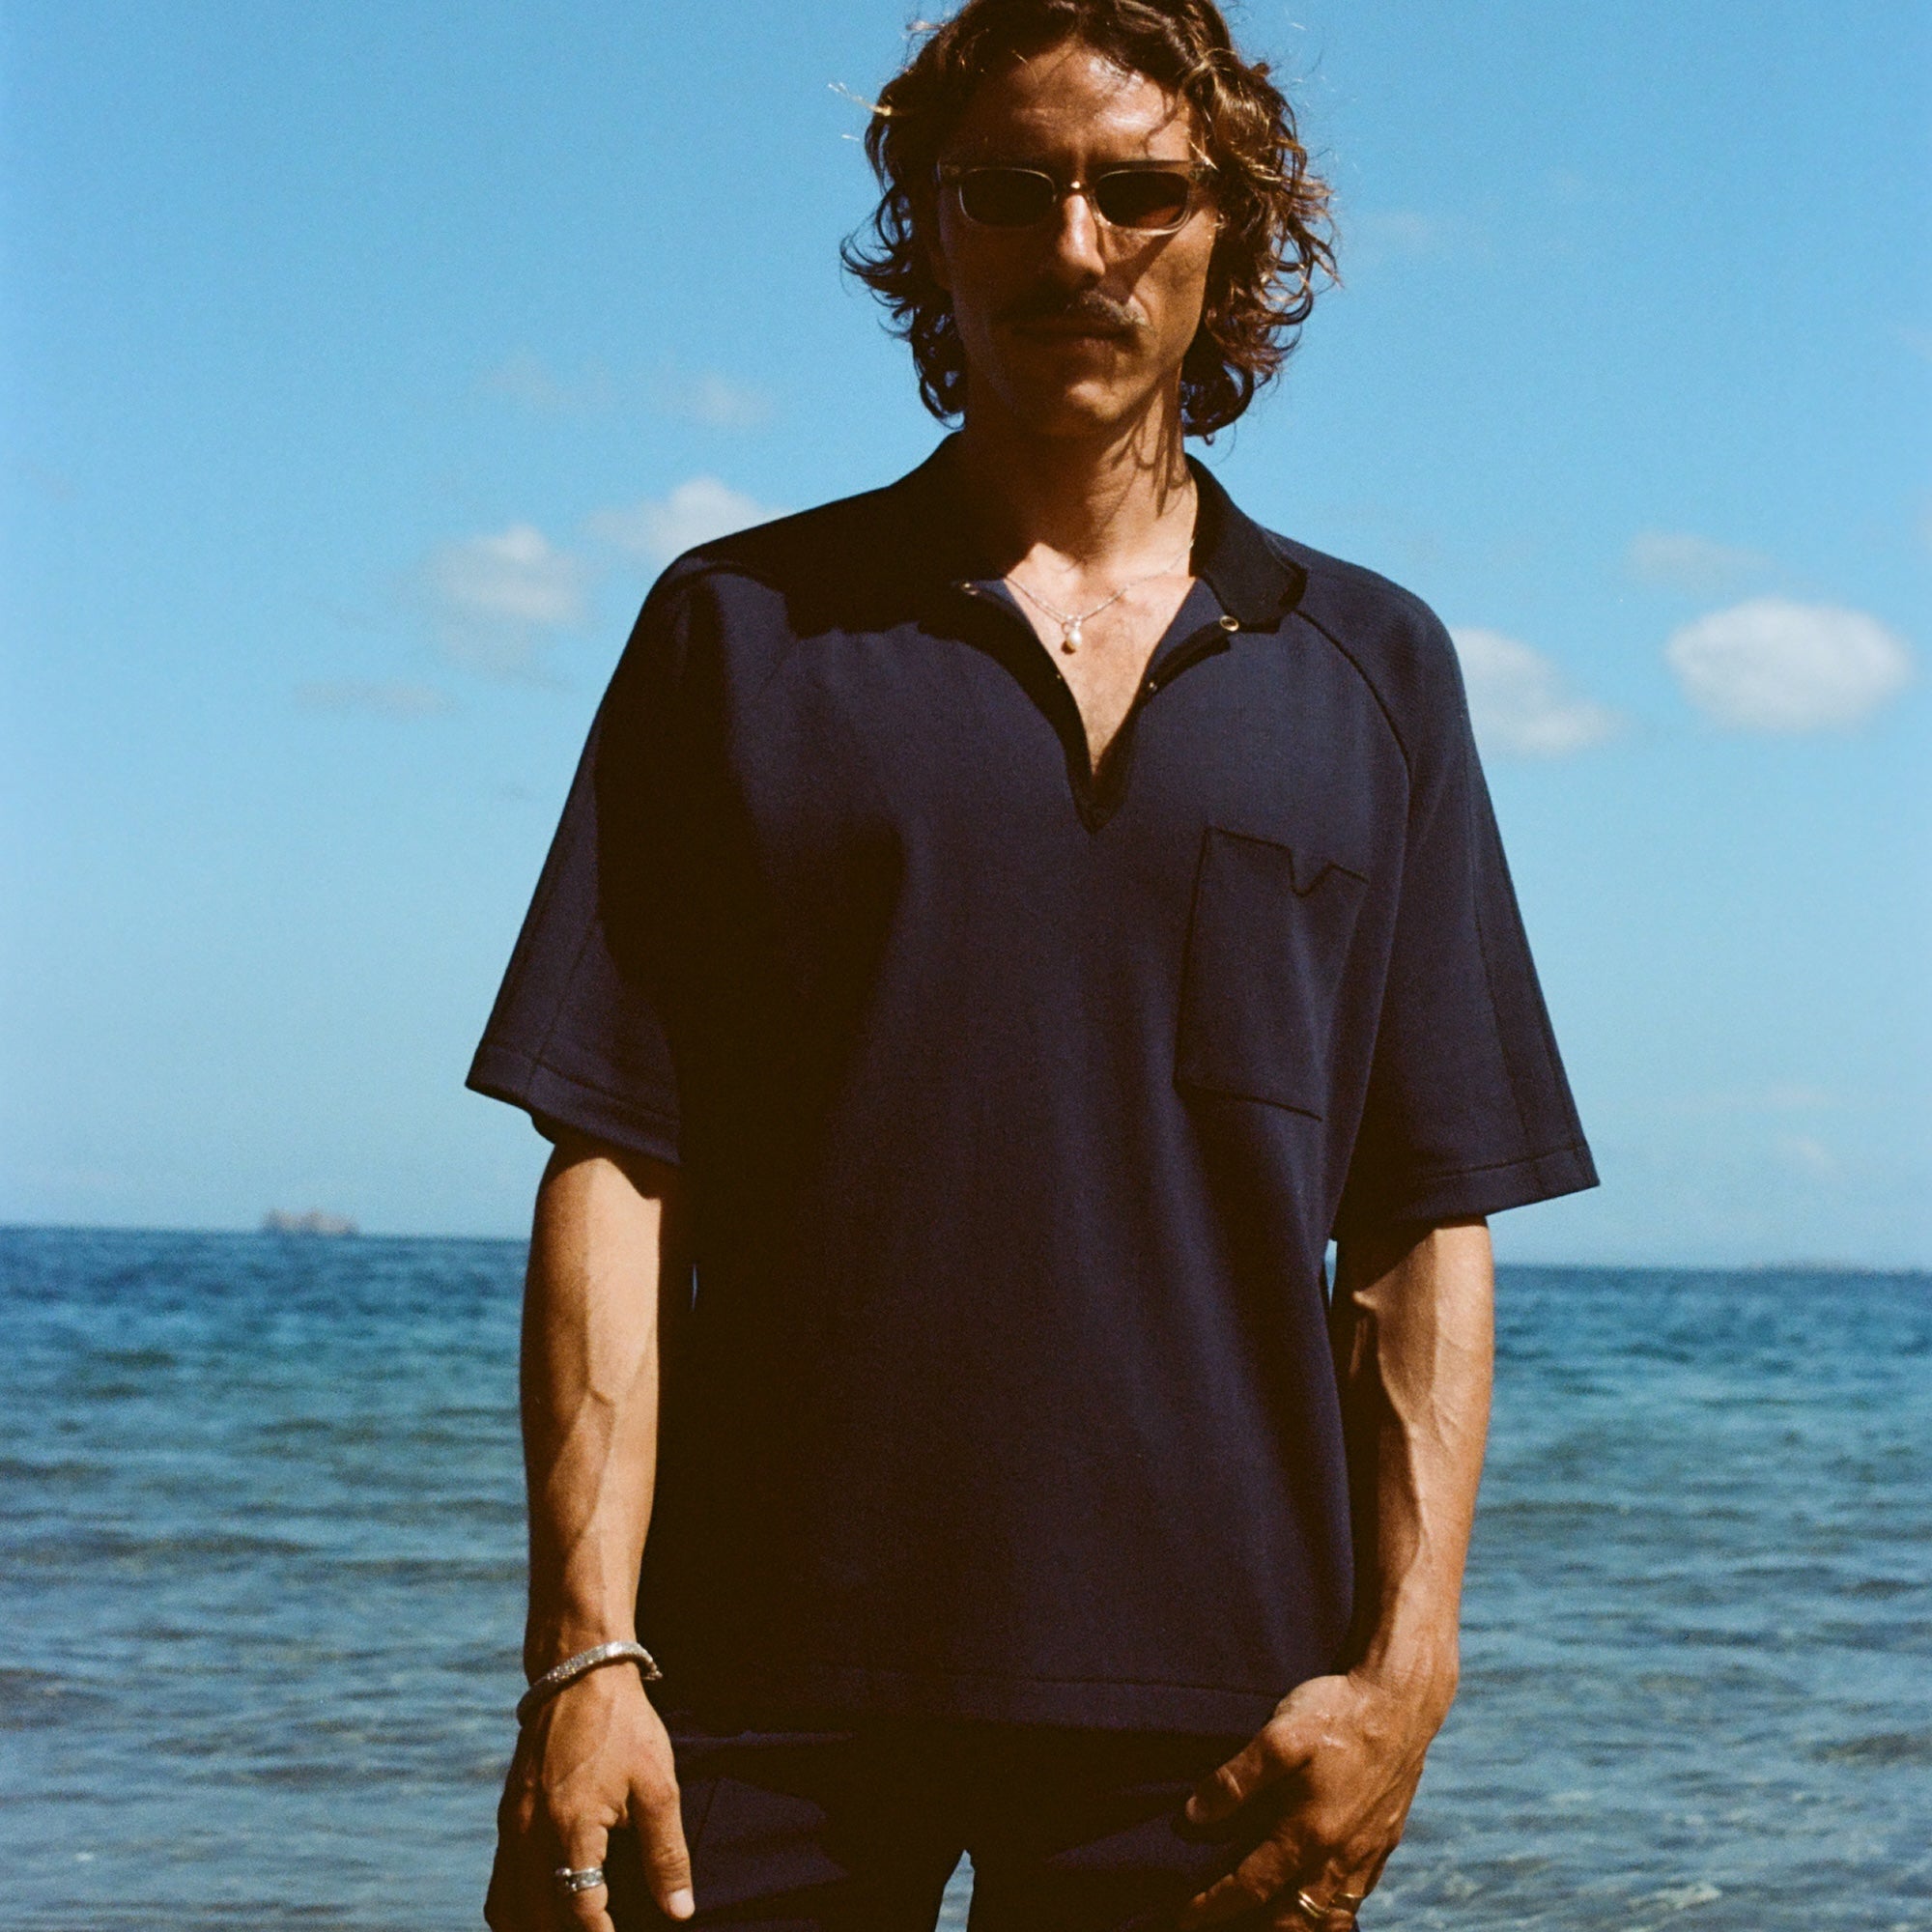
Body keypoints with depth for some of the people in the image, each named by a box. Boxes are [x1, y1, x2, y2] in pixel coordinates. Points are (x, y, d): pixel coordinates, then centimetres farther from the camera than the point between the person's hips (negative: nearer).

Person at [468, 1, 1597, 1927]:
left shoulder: (1372, 669, 12)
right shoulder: (740, 629, 8)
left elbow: (1423, 1229, 8)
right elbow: (615, 1167, 1)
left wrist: (1406, 1662, -2)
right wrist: (583, 1652, -8)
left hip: (1207, 1694, 1)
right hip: (767, 1681, -1)